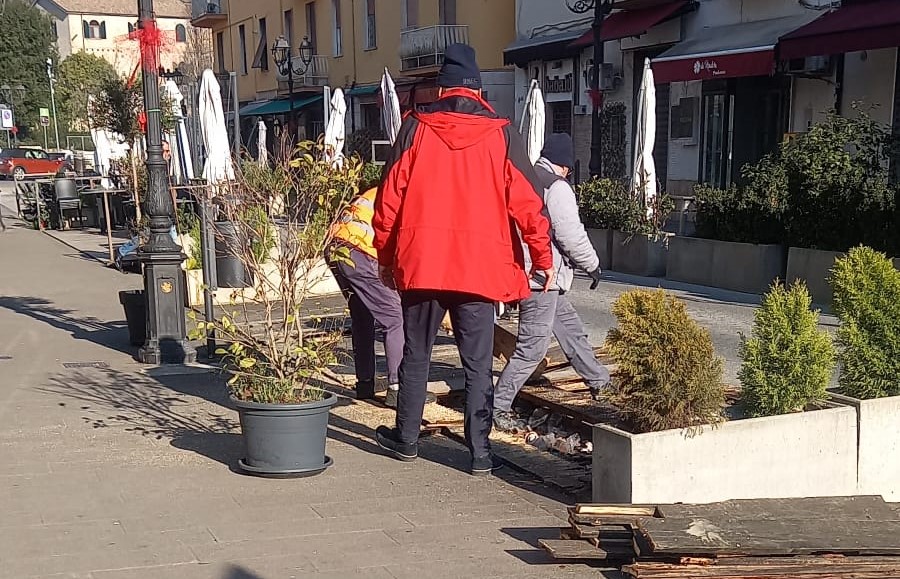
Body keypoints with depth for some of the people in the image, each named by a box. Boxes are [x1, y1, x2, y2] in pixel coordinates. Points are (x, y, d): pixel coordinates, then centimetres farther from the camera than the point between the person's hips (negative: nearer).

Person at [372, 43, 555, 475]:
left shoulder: (414, 128, 3)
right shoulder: (500, 135, 2)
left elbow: (390, 197, 3)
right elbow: (526, 201, 0)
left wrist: (385, 254, 13)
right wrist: (543, 258, 9)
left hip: (420, 261, 1)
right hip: (480, 266, -1)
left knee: (416, 354, 15)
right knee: (478, 363, 6)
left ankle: (405, 439, 26)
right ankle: (480, 452, 7)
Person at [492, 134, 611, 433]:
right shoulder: (557, 187, -13)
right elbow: (571, 235, -16)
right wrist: (592, 265, -1)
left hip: (523, 273, 10)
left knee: (571, 329, 21)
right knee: (532, 348, -7)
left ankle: (600, 381, 34)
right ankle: (498, 408, -4)